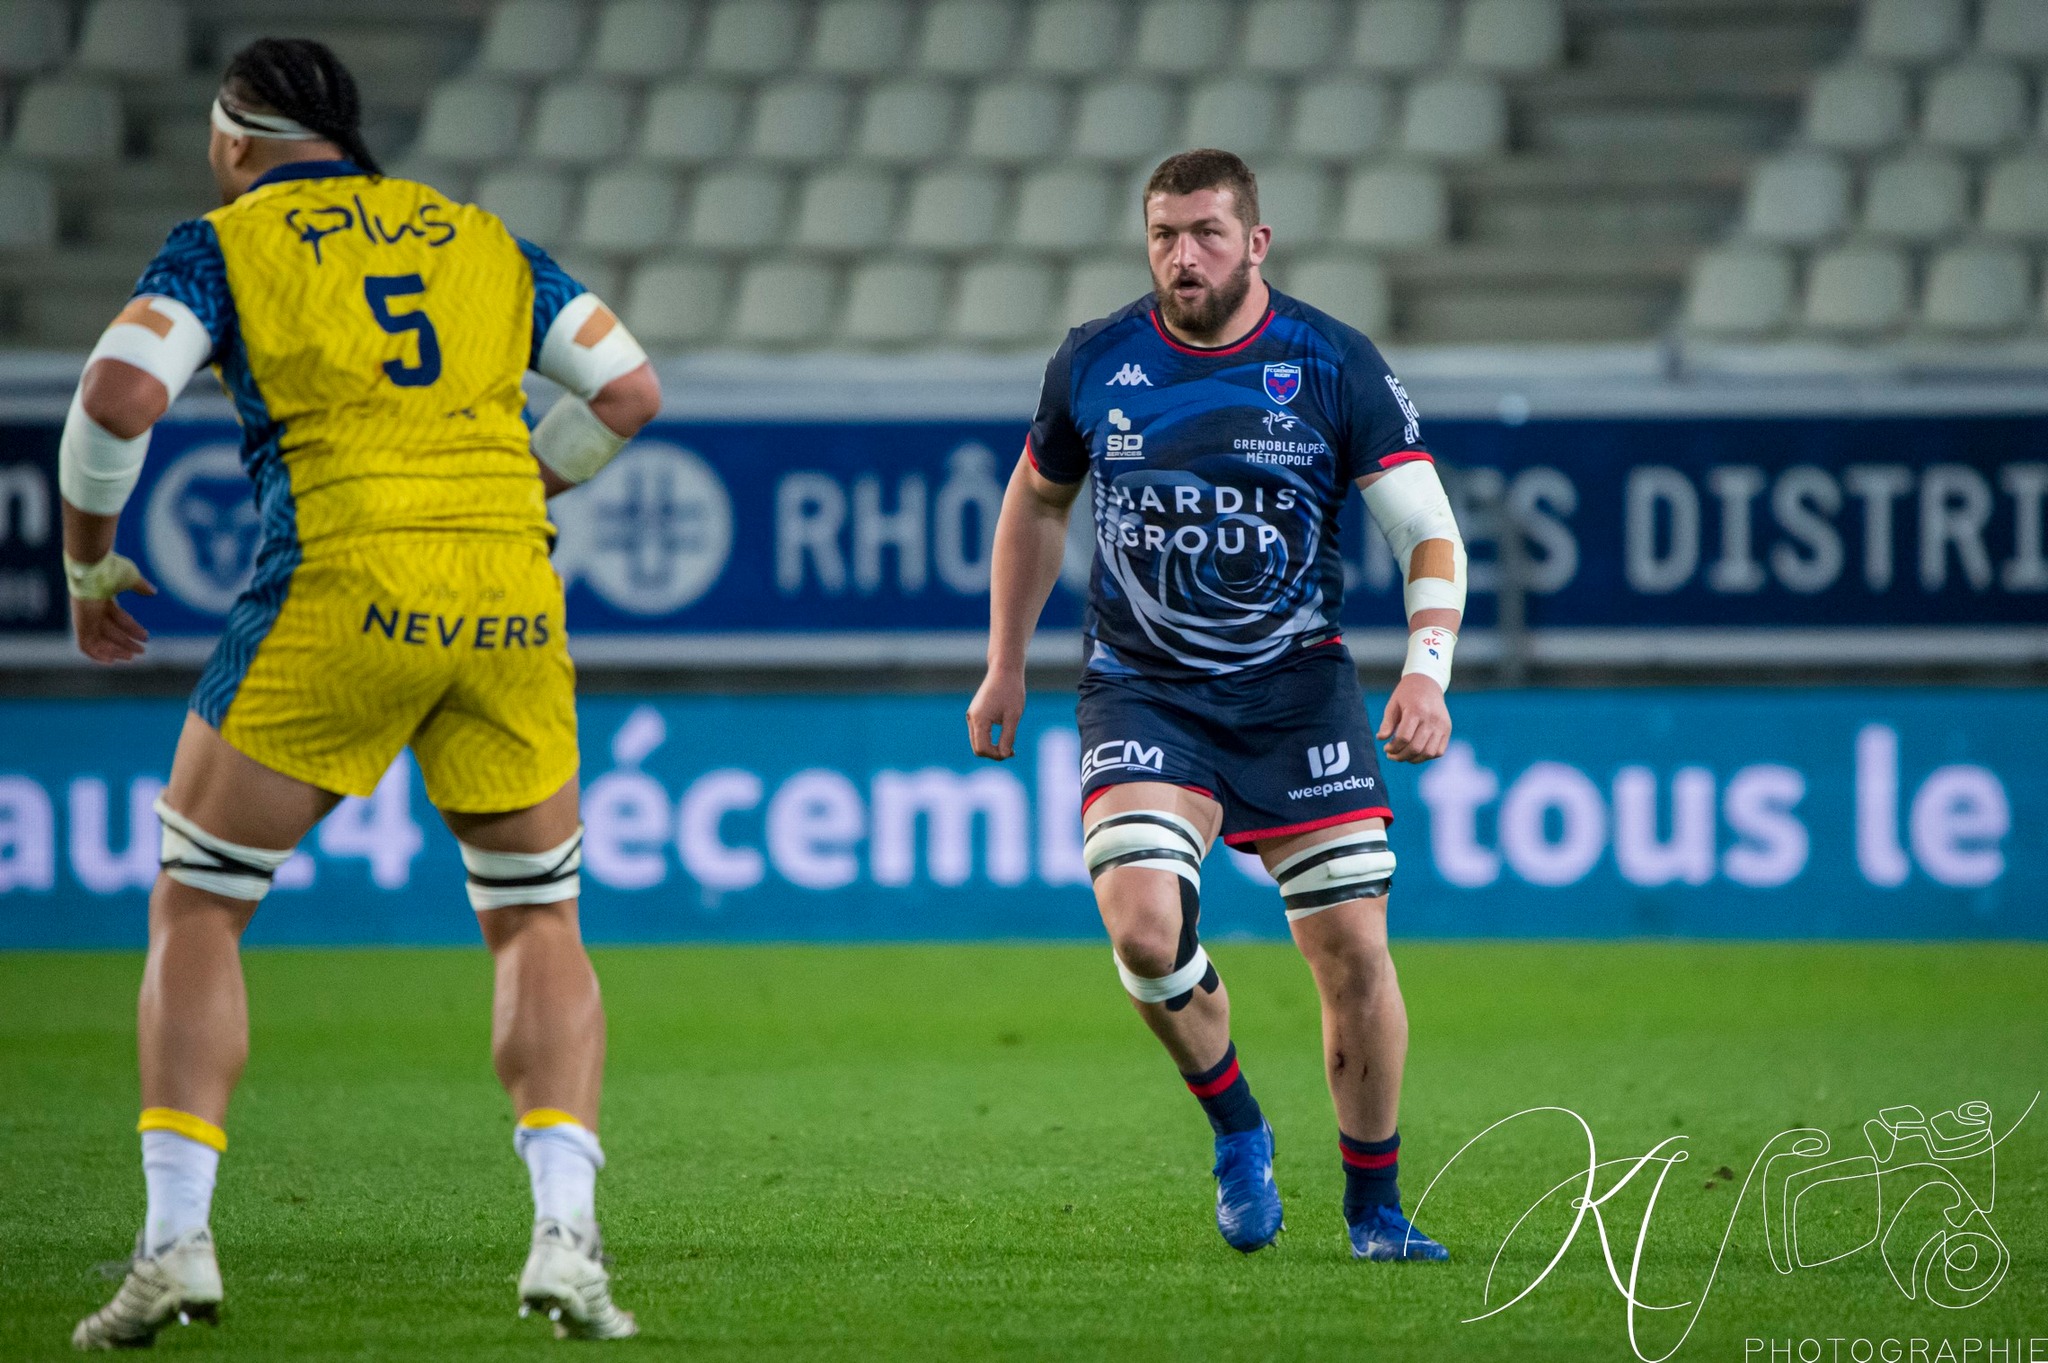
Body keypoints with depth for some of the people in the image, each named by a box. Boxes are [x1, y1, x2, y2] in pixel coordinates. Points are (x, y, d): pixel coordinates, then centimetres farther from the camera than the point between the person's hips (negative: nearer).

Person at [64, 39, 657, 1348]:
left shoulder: (223, 246, 9)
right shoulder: (485, 238, 20)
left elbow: (120, 396, -6)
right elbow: (629, 390, 16)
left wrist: (89, 563, 9)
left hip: (341, 589, -3)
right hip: (510, 601, 3)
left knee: (196, 910, 10)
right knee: (539, 922, 16)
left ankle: (177, 1240, 0)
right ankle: (566, 1236, -3)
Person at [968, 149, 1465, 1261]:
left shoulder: (1333, 366, -7)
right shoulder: (1095, 365, -1)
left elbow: (1430, 535, -7)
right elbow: (1037, 501, 17)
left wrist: (1427, 670, -23)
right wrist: (1005, 667, 16)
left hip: (1295, 689, 0)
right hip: (1141, 692, 0)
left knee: (1353, 948, -5)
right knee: (1143, 928, -21)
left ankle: (1374, 1209, 15)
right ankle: (1236, 1131, 8)